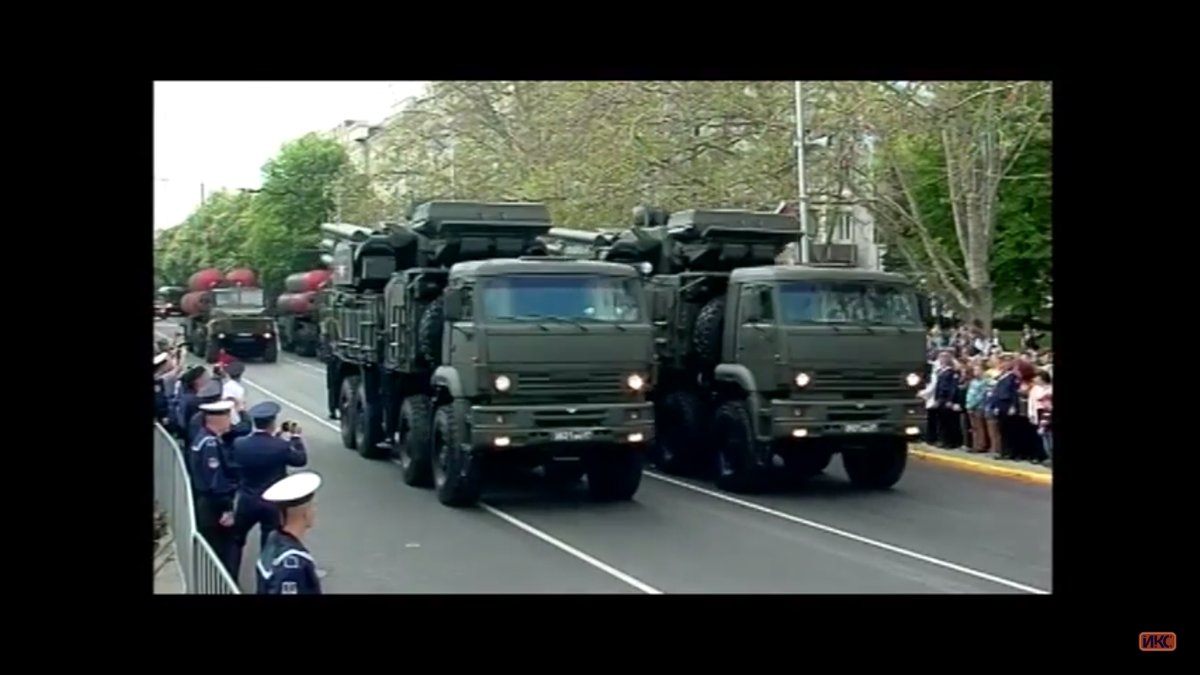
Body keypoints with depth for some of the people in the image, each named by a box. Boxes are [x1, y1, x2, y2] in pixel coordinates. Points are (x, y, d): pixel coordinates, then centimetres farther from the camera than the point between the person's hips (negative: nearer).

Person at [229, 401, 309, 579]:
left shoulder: (239, 444, -11)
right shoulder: (281, 446, -19)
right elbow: (301, 459, -2)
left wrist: (275, 436, 14)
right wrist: (295, 437, 10)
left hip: (247, 502, 3)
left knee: (236, 540, 23)